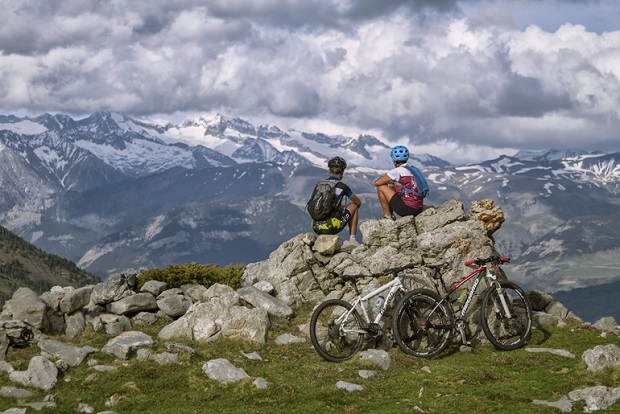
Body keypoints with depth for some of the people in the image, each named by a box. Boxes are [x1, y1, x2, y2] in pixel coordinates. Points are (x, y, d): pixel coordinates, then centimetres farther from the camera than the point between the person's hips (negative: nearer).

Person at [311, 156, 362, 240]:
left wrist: (343, 207, 43)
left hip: (316, 227, 5)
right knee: (354, 206, 19)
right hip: (331, 227, -5)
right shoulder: (342, 187, -2)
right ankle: (352, 240, 17)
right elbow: (358, 203, 16)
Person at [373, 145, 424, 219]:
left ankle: (387, 216, 8)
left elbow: (377, 183, -4)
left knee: (381, 187, 2)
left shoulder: (397, 171, -10)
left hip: (406, 208, -8)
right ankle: (391, 216, 25)